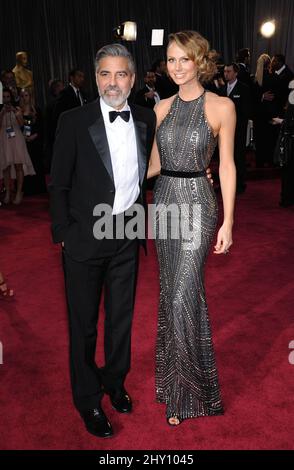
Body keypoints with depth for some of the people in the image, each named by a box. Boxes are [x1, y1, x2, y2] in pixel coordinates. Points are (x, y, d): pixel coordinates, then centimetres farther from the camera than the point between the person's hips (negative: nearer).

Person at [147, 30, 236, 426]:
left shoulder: (221, 106, -4)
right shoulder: (162, 108, 9)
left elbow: (227, 166, -5)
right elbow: (154, 164, 14)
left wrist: (228, 222, -8)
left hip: (197, 202, -5)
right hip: (164, 200, 5)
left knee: (183, 298, -7)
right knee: (171, 292, 13)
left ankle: (186, 394, 13)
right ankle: (176, 375, 34)